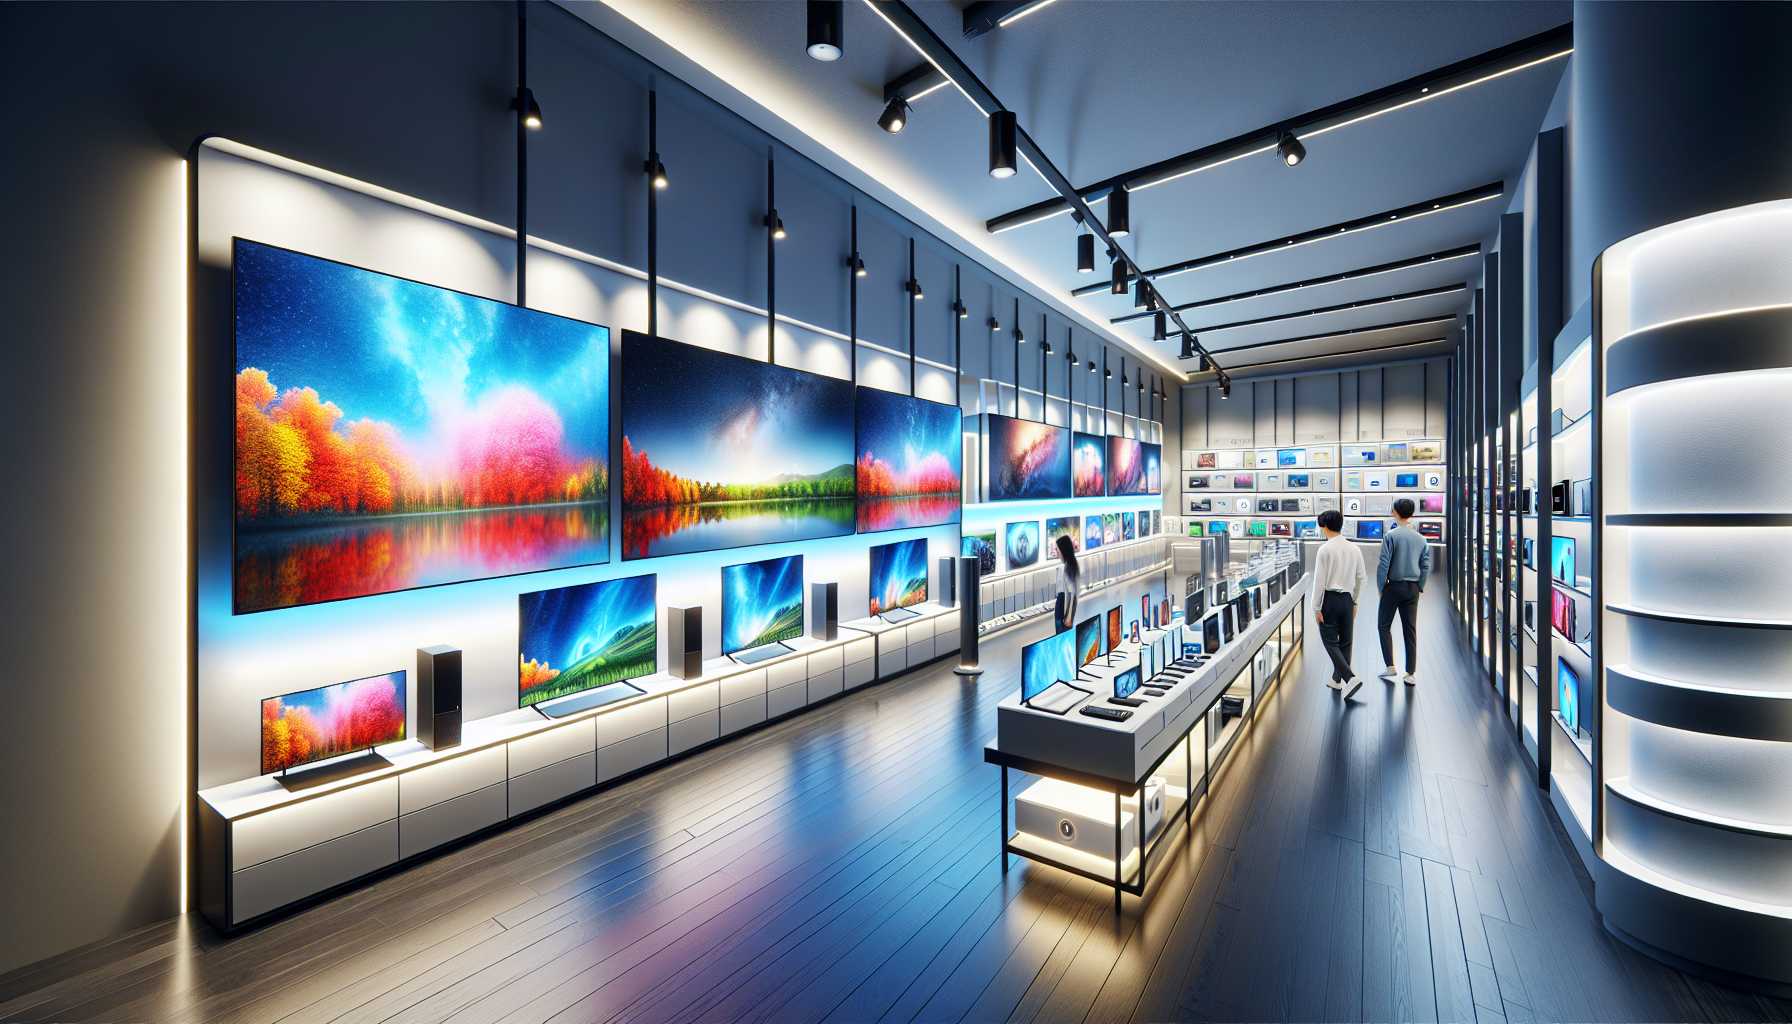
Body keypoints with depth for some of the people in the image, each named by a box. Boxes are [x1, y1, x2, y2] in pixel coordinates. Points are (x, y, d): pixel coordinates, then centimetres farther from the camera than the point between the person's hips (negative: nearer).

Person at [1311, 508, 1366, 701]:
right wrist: (1354, 601, 21)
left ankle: (1351, 678, -14)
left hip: (1330, 598, -6)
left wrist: (1317, 608, -8)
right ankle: (1337, 679, 26)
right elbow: (1361, 578, 10)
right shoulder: (1354, 548, 5)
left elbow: (1320, 581, -14)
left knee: (1331, 642, 0)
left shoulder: (1325, 549, -13)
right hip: (1347, 599, 6)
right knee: (1345, 642, 14)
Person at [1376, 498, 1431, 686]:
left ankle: (1390, 666, 2)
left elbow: (1384, 564, -13)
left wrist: (1381, 586, -3)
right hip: (1412, 589, 5)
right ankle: (1410, 674, 10)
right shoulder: (1421, 539, 5)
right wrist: (1420, 587, 15)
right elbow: (1426, 566, 8)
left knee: (1384, 625, 8)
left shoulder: (1391, 535, -11)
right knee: (1411, 629, 8)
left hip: (1394, 586, -5)